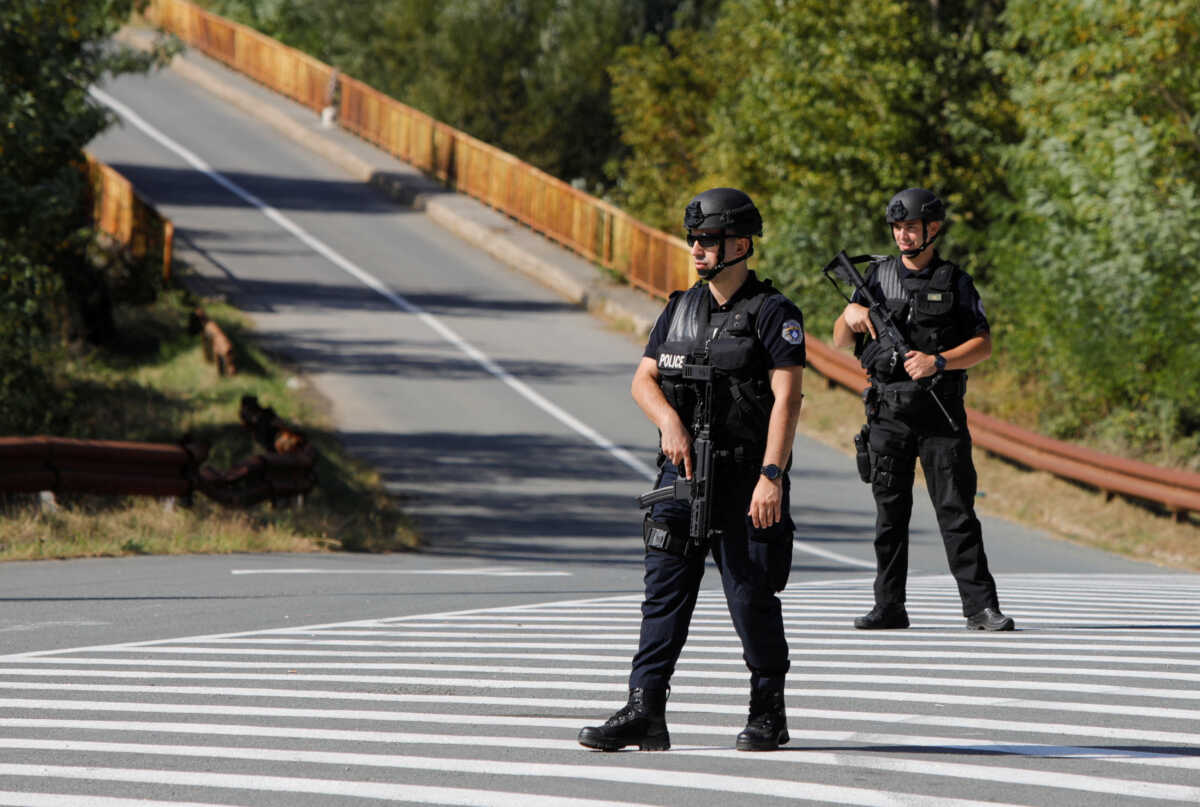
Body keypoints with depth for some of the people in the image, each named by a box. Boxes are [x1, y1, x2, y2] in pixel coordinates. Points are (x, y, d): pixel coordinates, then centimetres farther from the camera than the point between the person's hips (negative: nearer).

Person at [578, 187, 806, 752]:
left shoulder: (773, 313, -6)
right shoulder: (681, 308, 12)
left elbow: (786, 398, -14)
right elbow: (643, 379, 11)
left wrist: (772, 476, -22)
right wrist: (670, 423, -10)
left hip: (745, 479, -5)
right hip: (682, 473, 5)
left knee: (752, 600, 1)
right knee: (664, 592, -1)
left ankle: (768, 714, 15)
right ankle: (644, 713, -4)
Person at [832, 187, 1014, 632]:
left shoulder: (955, 282, 4)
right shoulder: (877, 275, 10)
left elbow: (983, 344, 0)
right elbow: (840, 341, 11)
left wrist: (939, 361, -16)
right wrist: (851, 314, -11)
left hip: (941, 413, -2)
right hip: (888, 412, 2)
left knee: (956, 509, -6)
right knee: (890, 511, 5)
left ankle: (980, 606, -6)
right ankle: (889, 607, 10)